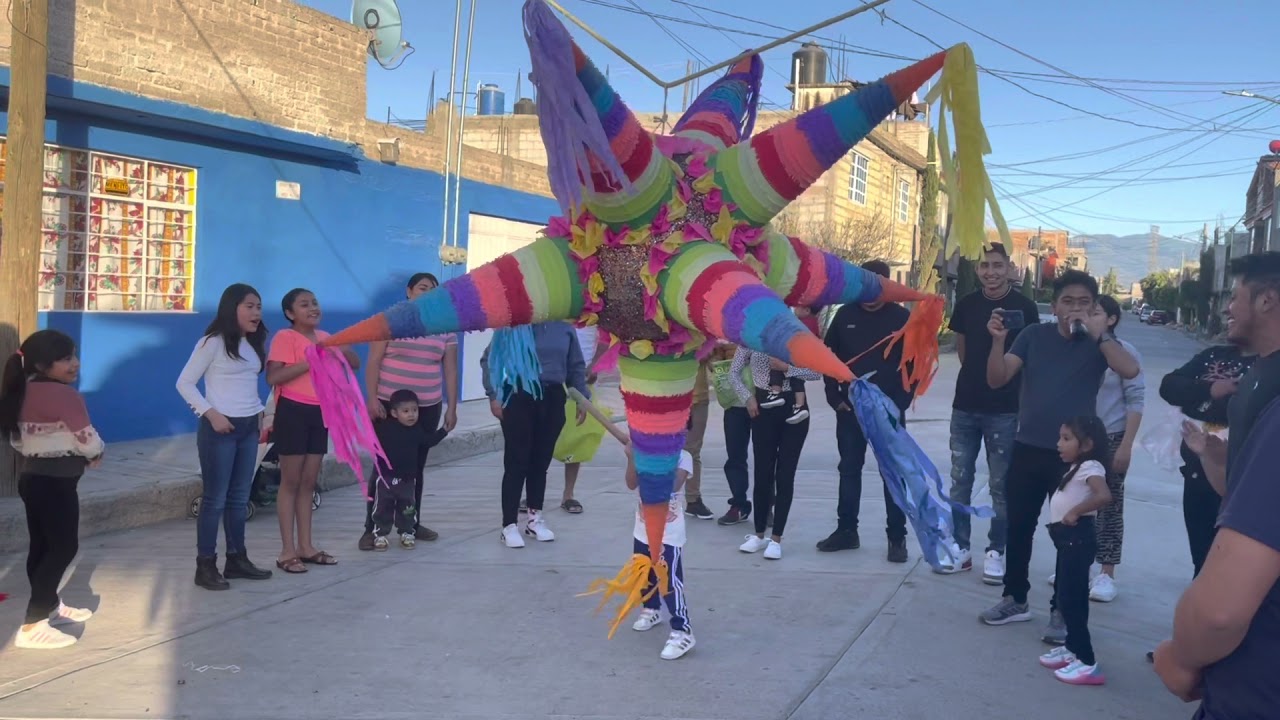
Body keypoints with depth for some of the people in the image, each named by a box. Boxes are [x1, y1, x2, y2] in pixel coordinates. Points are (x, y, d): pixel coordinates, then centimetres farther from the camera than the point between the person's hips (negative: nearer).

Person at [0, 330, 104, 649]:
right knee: (64, 547, -6)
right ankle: (33, 626, -8)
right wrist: (96, 453, 7)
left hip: (31, 476, 9)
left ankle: (50, 608, 33)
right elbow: (87, 439, -15)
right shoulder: (62, 395, -20)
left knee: (42, 545, 18)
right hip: (54, 481, -9)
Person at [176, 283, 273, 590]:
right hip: (220, 428, -7)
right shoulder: (213, 342, -9)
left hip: (249, 427, 7)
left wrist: (261, 412, 5)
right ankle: (205, 565, 3)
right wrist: (211, 413, -17)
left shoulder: (254, 344, 12)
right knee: (215, 498, -3)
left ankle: (237, 558, 20)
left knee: (240, 497, 12)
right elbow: (185, 383, -9)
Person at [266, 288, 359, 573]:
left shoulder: (324, 337, 12)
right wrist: (310, 362, -23)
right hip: (293, 411, -7)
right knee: (291, 482, -2)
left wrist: (343, 349, -7)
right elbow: (272, 377, -22)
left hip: (320, 412, 7)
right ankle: (288, 551, 3)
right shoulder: (284, 337, -9)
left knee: (309, 482, 11)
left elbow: (355, 365, 14)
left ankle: (306, 546, 18)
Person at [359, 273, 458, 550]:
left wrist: (451, 408, 5)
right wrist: (372, 399, -15)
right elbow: (373, 363, -6)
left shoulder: (445, 328, 8)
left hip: (428, 408, 4)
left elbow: (450, 371, 9)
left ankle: (413, 523, 22)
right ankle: (371, 528, 1)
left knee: (416, 466, 11)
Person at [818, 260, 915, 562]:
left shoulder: (902, 318, -3)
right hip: (849, 409, 3)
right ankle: (846, 530, 19)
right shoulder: (845, 315, 3)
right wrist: (835, 398, 1)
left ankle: (897, 537, 7)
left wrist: (900, 403, -8)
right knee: (849, 470, 10)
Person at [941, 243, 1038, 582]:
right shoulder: (966, 304, 4)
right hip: (965, 405, 4)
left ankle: (994, 551, 13)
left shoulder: (1024, 307, -7)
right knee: (959, 480, 8)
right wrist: (976, 376, 10)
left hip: (1005, 410, -3)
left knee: (1000, 485, 4)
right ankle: (961, 546, 18)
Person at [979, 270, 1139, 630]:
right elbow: (997, 379, -5)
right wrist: (999, 340, -20)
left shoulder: (1097, 342, -3)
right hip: (1027, 449, 3)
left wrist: (1099, 334, -23)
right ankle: (1015, 599, 26)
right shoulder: (1035, 334, 2)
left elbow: (1130, 370, -22)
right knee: (1018, 526, 11)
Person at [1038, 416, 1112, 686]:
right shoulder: (1077, 467, 16)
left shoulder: (1090, 467, -16)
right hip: (1069, 538, 11)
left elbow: (1104, 495, -32)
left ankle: (1087, 662, -6)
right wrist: (1067, 514, 5)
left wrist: (1075, 511, -25)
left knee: (1070, 599, -9)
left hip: (1078, 538, -11)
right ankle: (1072, 649, 31)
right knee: (1067, 597, 19)